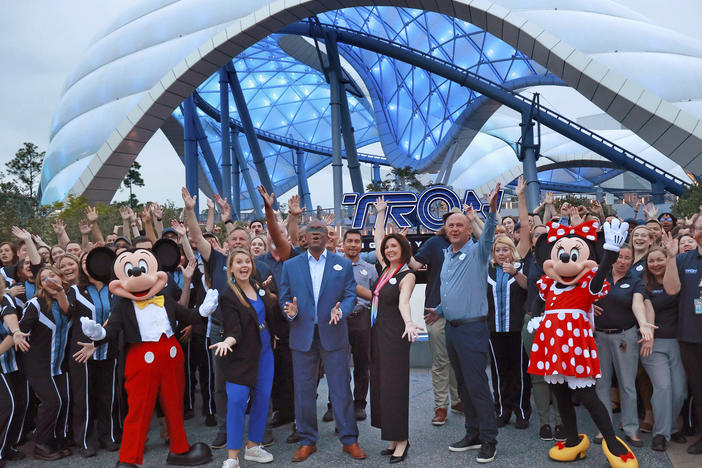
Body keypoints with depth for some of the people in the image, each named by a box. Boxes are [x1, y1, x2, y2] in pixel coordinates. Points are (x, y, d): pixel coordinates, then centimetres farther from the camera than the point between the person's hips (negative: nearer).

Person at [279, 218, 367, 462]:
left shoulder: (343, 264, 7)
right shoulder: (291, 265, 8)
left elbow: (350, 295, 4)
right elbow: (284, 297, 7)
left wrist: (341, 311, -16)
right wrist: (290, 311, -15)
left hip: (333, 334, -1)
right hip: (302, 335, 1)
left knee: (341, 388, 3)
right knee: (304, 389, 8)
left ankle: (349, 440, 17)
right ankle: (307, 441, 22)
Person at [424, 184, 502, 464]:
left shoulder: (477, 252, -7)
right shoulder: (447, 256, 14)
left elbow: (488, 234, -29)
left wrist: (492, 209, -44)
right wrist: (438, 310, 21)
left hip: (472, 328, -7)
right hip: (451, 328, 8)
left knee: (477, 386, -5)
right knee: (463, 386, 15)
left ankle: (488, 440, 8)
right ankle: (473, 434, 27)